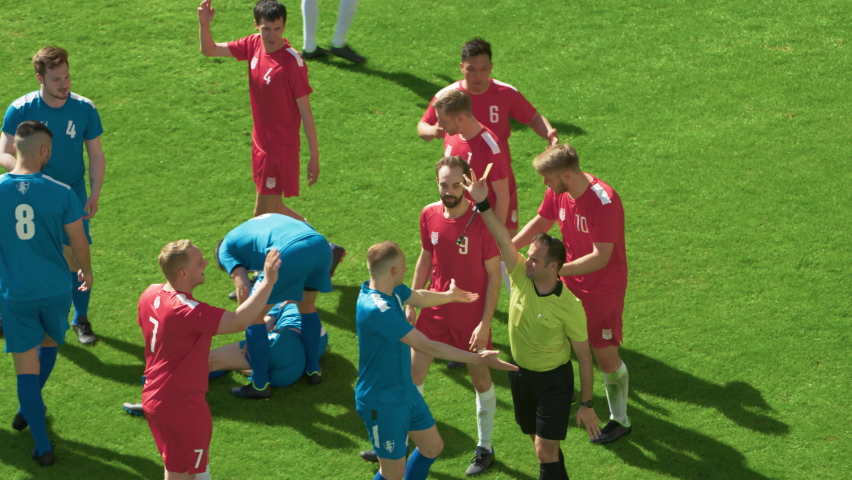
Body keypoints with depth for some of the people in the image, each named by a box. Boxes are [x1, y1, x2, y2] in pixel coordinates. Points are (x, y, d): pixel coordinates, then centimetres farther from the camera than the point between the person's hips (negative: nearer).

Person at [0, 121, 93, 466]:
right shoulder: (61, 193, -16)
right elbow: (78, 242, -6)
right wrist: (86, 270, 16)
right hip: (55, 288, 0)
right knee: (49, 342, 30)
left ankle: (43, 447, 10)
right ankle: (28, 411, 42)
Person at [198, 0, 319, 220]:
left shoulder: (293, 62, -22)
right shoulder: (254, 45, -3)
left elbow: (305, 111, -18)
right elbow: (209, 50, 6)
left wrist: (314, 156, -15)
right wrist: (204, 24, -14)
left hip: (281, 148, -7)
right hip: (260, 143, 7)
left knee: (263, 214, 0)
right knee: (271, 209, 20)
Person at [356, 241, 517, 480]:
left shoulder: (392, 290, -4)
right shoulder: (377, 309, -34)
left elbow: (418, 298, 22)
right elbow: (426, 346, -34)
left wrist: (450, 295, 41)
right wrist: (478, 359, -31)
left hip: (405, 391, 10)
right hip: (383, 404, -10)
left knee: (432, 446, 21)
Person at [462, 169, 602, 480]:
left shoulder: (569, 306, -22)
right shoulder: (520, 277, -11)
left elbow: (584, 356, -14)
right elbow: (503, 239, -21)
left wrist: (586, 404, -12)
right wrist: (483, 204, -34)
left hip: (554, 380, -5)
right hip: (520, 374, 6)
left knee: (546, 450, -7)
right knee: (542, 444, 18)